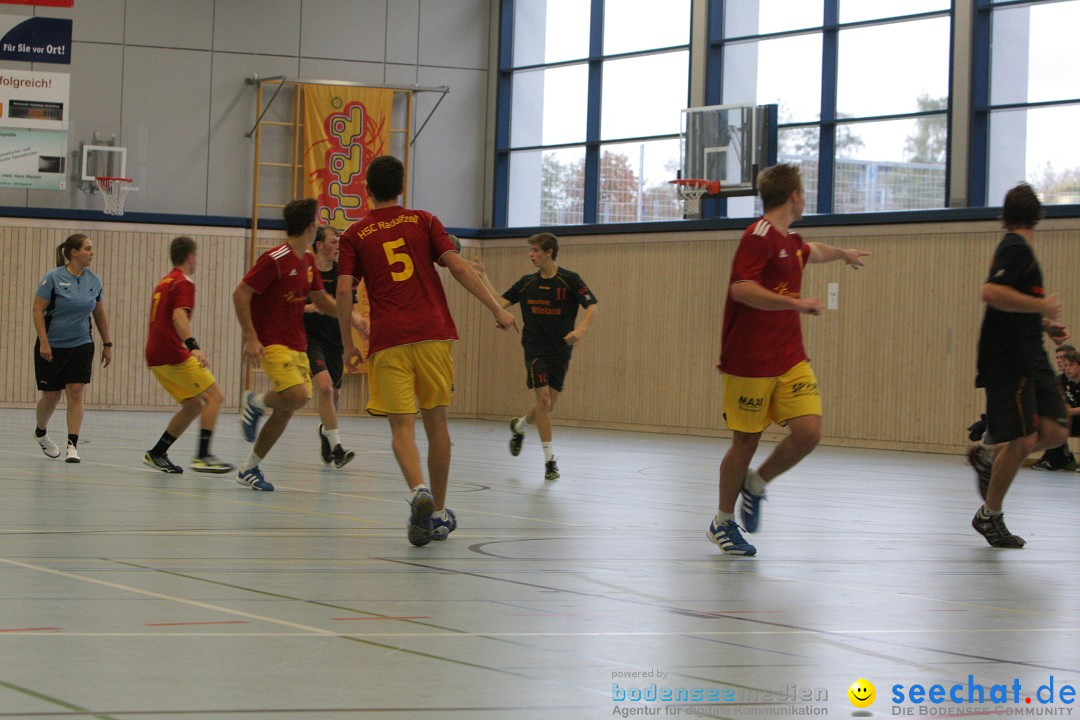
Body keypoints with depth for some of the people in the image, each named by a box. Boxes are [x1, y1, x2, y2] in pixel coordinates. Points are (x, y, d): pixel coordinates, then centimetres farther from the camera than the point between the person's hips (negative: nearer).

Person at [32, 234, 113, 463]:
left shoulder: (93, 281, 2)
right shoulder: (53, 278, -12)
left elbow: (100, 315, 13)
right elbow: (37, 310, -11)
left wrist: (107, 344, 12)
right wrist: (43, 343, -17)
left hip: (81, 347, 3)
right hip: (52, 347, -3)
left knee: (76, 392, -9)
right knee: (51, 395, 6)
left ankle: (72, 446, -9)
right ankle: (41, 432, 35)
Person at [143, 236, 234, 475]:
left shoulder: (164, 282, 21)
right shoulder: (184, 283, -8)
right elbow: (179, 316, -25)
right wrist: (194, 346, -38)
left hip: (155, 356, 9)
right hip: (173, 355, -9)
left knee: (194, 405, 14)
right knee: (215, 396, -9)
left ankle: (156, 454, 14)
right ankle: (202, 456, -19)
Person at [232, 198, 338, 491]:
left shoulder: (307, 261, 11)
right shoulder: (275, 259, -16)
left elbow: (320, 298, 24)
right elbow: (240, 294, -16)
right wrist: (251, 337, -22)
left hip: (297, 346, 9)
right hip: (272, 343, -9)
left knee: (286, 410, 5)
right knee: (298, 396, -26)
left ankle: (250, 468, 17)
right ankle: (257, 402, 4)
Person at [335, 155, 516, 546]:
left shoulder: (355, 235, 9)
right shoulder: (424, 221, 10)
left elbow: (344, 291, -1)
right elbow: (458, 267, -1)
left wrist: (348, 345, 8)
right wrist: (497, 309, 1)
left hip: (388, 342, -1)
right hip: (433, 335, 1)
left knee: (402, 427, -3)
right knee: (436, 422, 13)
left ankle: (419, 491, -31)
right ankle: (439, 513, 20)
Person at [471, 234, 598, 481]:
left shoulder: (570, 280, -5)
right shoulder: (527, 283, 4)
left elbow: (592, 307, -11)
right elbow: (500, 302, 4)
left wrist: (581, 329, -28)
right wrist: (482, 277, 0)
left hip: (561, 351, 0)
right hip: (535, 350, 0)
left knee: (549, 405, 5)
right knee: (543, 399, -15)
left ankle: (519, 426, 37)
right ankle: (549, 458, -8)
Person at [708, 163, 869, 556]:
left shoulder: (790, 242, 17)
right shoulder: (758, 236, -12)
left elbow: (814, 251, 43)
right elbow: (742, 289, -24)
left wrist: (843, 253, 62)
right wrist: (795, 303, -26)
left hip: (790, 358, 8)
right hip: (750, 361, -8)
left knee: (808, 431, -9)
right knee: (746, 440, 0)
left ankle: (755, 484, 16)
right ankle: (723, 522, 18)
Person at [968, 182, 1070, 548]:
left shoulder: (1016, 248, 19)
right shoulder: (1016, 248, -12)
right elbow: (991, 293, -27)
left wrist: (1045, 325, 17)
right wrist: (1042, 306, -21)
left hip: (1030, 359, 9)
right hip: (1009, 362, -9)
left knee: (1056, 431, 0)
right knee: (1022, 440, -8)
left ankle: (989, 460, 18)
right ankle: (990, 516, 7)